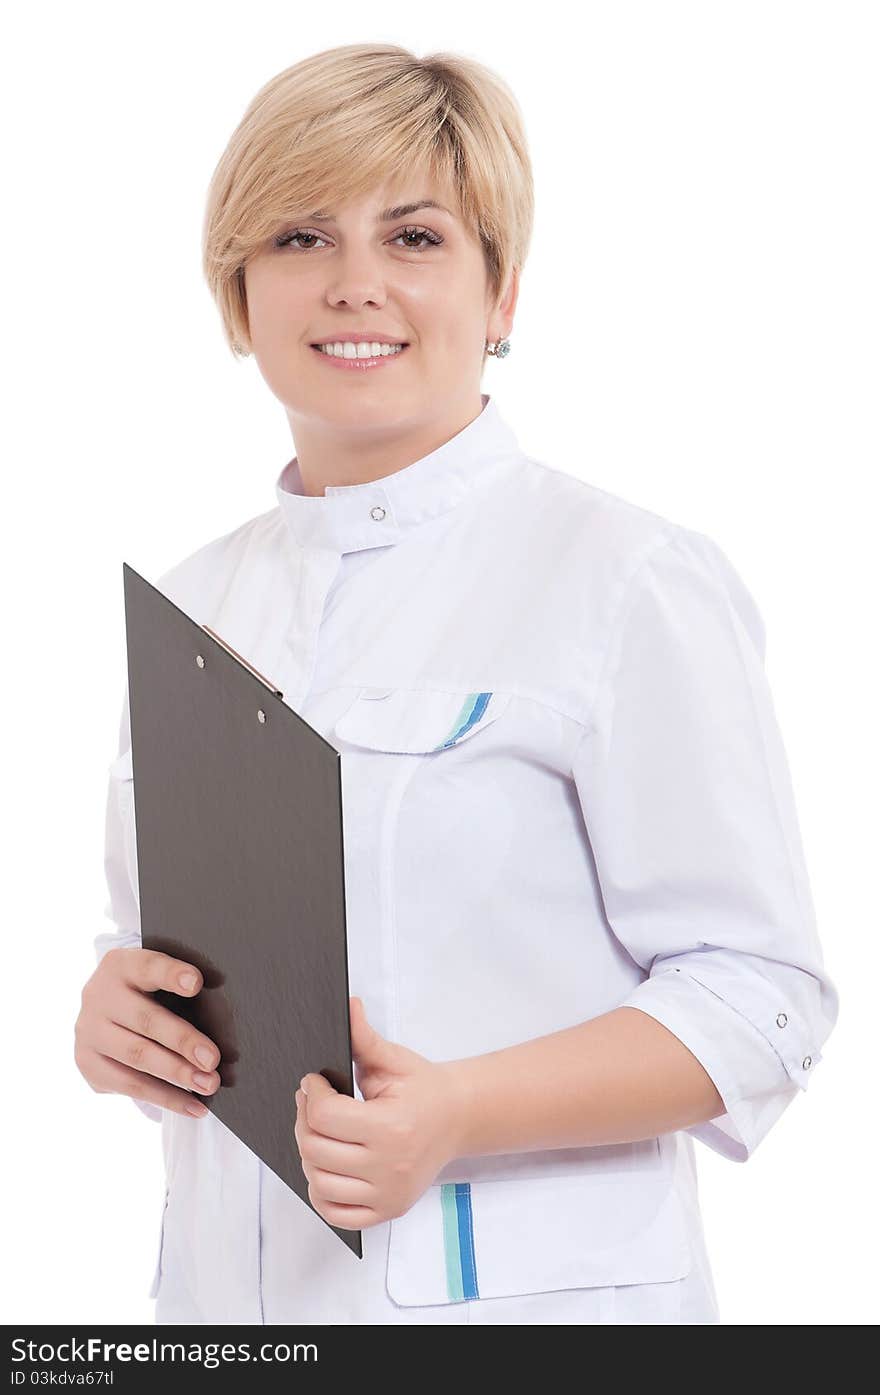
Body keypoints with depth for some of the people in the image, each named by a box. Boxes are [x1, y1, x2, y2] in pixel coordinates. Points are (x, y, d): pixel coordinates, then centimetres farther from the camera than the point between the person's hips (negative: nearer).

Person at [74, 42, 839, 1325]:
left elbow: (758, 999, -13)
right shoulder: (194, 603, 8)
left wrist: (460, 1113, -26)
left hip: (529, 1295, -5)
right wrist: (114, 1012, -6)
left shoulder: (631, 581, -11)